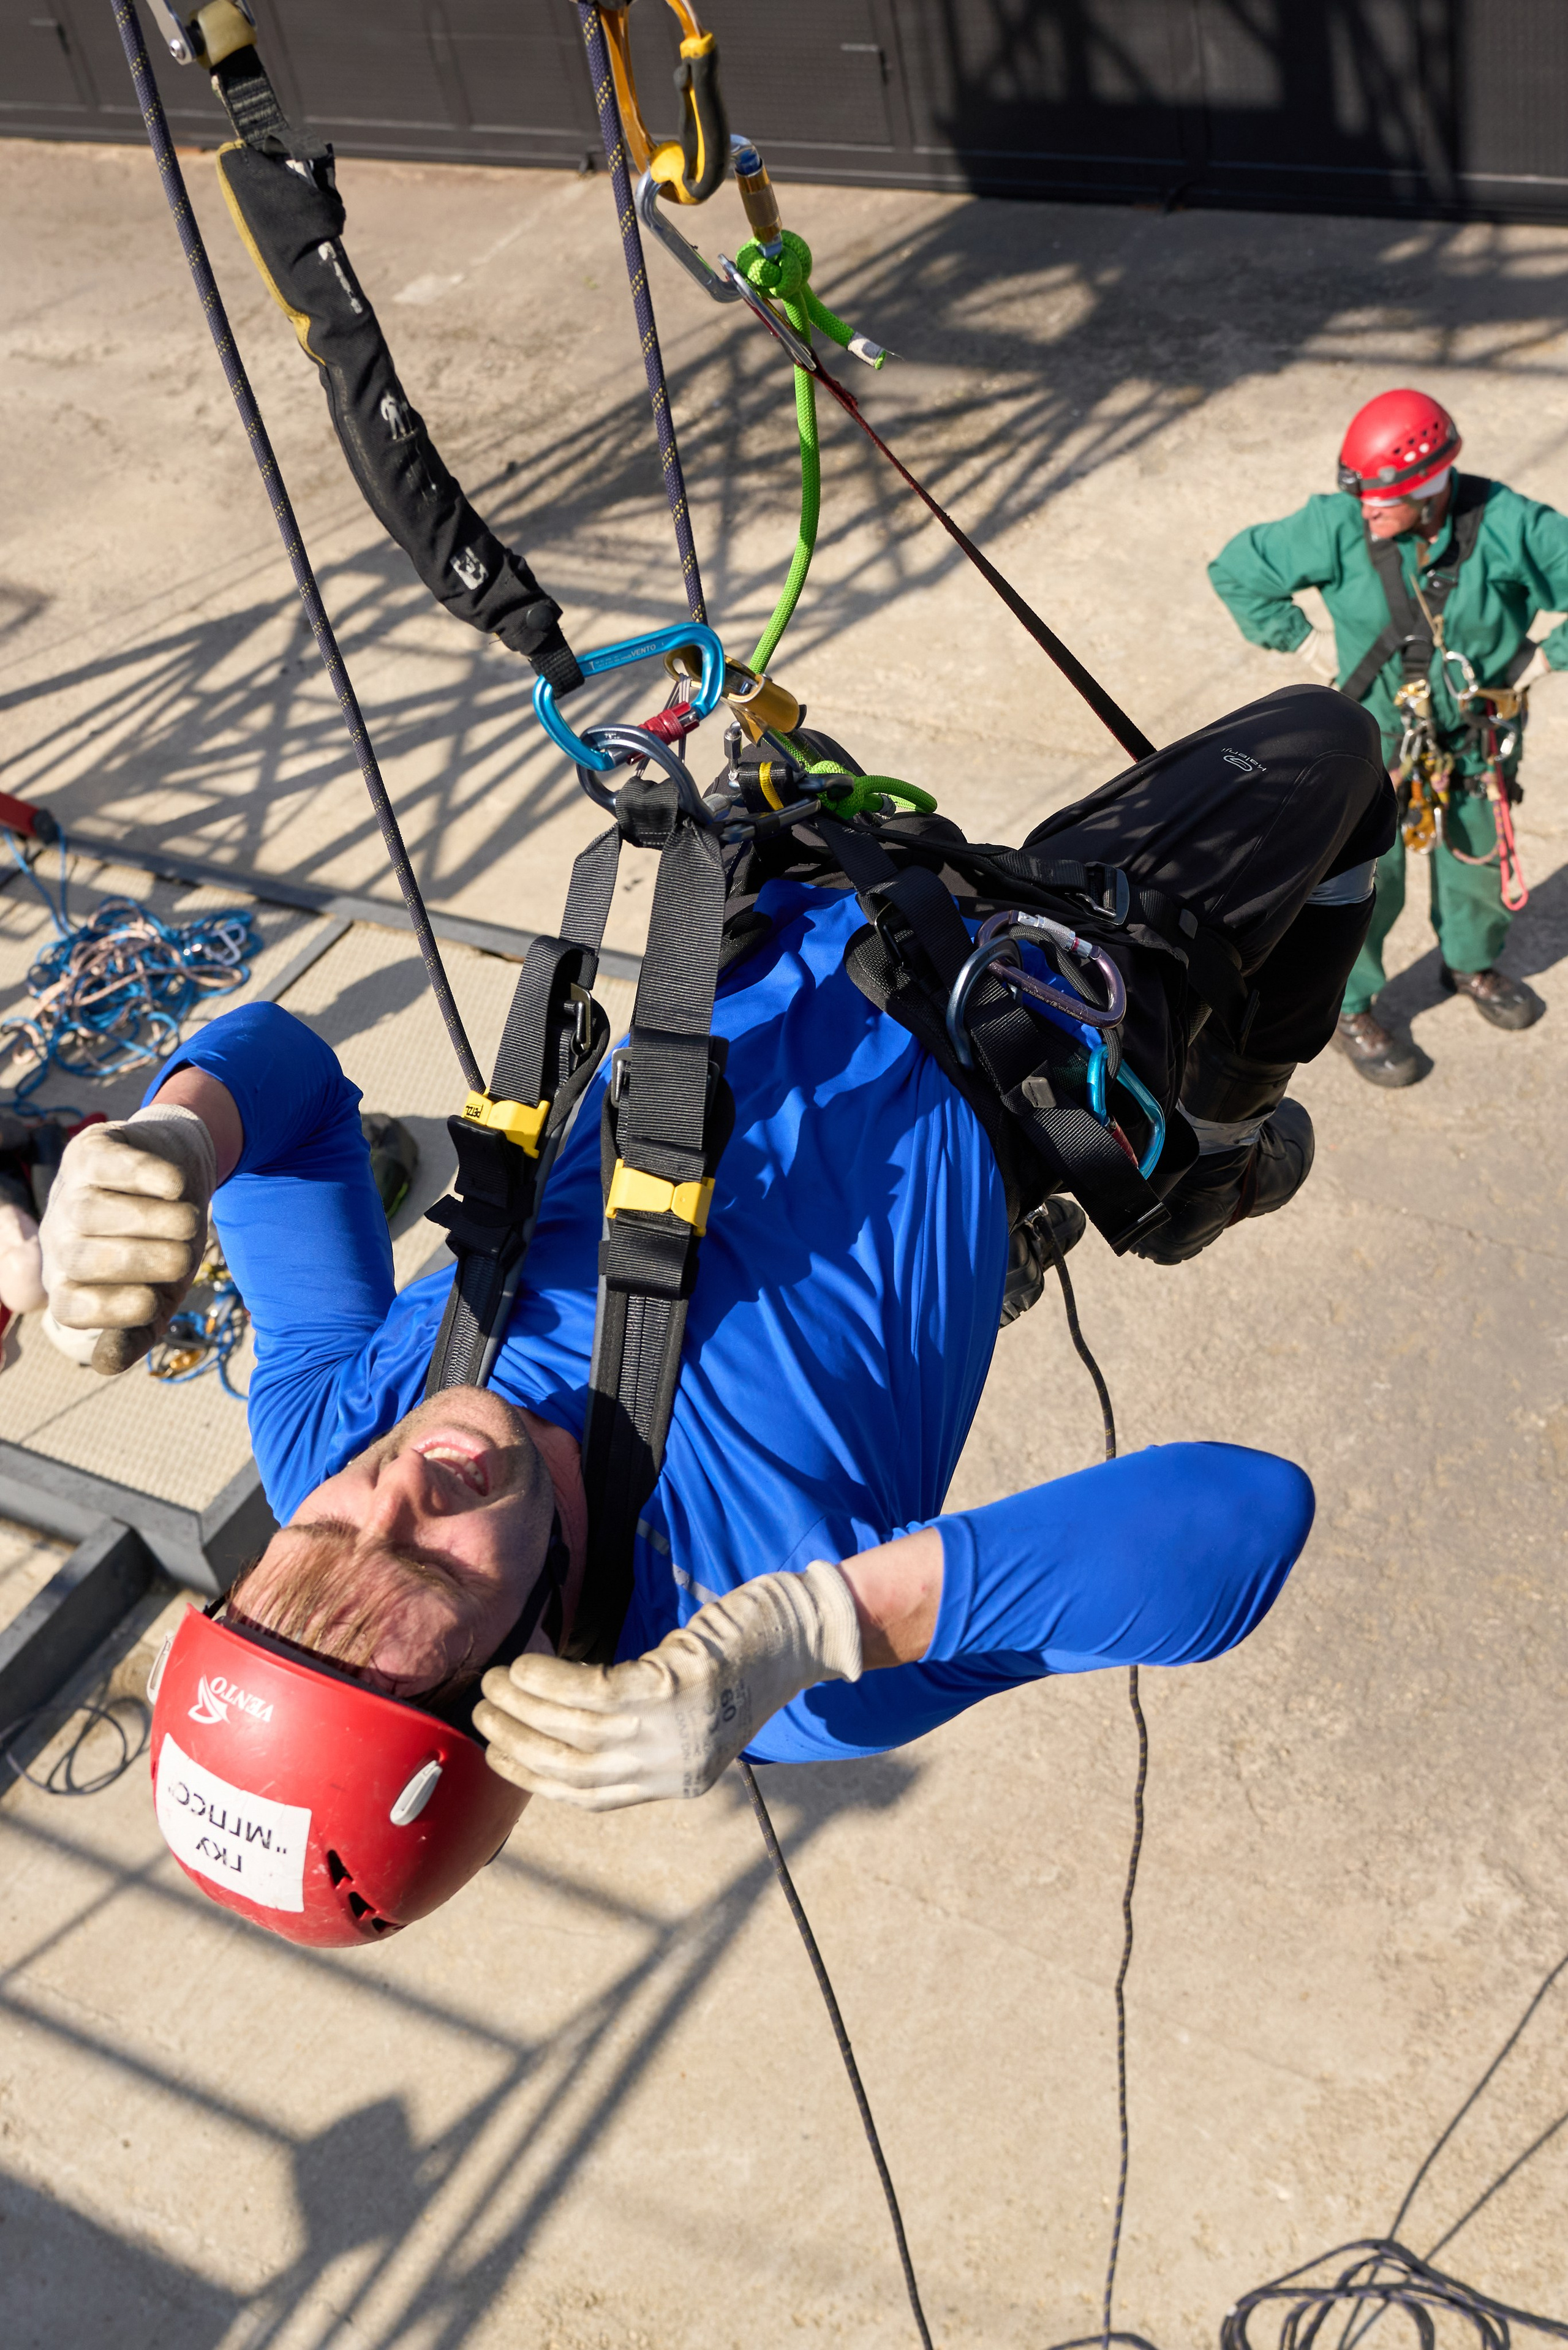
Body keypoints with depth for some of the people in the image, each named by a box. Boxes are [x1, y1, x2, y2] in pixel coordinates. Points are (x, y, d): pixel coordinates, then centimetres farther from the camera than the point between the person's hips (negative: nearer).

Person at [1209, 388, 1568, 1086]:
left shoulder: (1506, 525, -21)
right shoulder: (1337, 527, -21)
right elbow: (1236, 569, -9)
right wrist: (1300, 641, -7)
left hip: (1478, 735, 2)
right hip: (1379, 736, -2)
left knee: (1479, 863, 21)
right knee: (1366, 878, 7)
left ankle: (1471, 964, 51)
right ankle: (1351, 1008, 29)